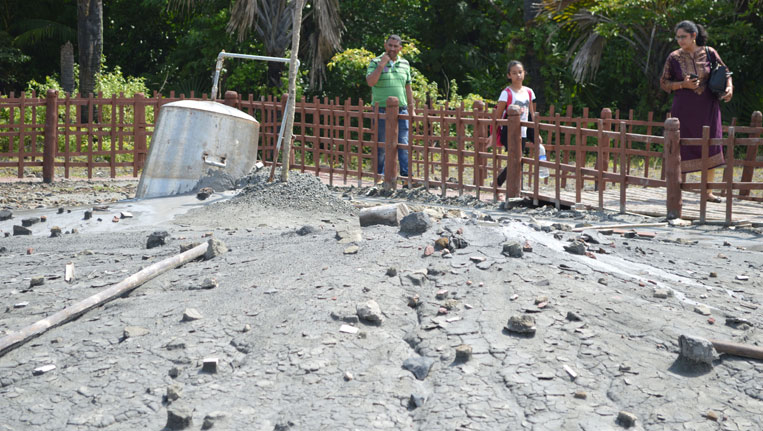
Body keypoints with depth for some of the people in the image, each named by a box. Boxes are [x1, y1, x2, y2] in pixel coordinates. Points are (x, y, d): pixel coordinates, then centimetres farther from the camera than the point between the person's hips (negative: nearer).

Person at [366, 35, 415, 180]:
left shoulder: (404, 64, 12)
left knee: (404, 143, -4)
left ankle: (406, 174, -4)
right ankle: (380, 175, 15)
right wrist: (382, 64, -18)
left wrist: (412, 109, 15)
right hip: (382, 110, -3)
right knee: (381, 145, 4)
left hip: (401, 110, 3)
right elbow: (370, 82, -16)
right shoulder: (375, 62, 0)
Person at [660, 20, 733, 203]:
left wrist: (729, 87, -7)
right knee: (681, 148, -3)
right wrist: (683, 84, -14)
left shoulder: (709, 52, 1)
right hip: (684, 109, -2)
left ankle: (708, 192, 12)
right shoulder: (674, 57, -2)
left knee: (710, 149, 3)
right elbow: (664, 83, 2)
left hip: (708, 107, 2)